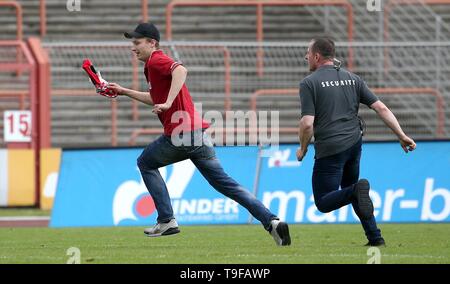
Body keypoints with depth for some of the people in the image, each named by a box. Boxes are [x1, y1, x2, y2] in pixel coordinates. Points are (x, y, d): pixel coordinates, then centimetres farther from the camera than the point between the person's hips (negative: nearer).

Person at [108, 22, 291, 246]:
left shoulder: (156, 61, -5)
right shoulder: (156, 64, 24)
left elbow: (180, 70, -28)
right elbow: (155, 99, 40)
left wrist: (168, 103, -34)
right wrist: (124, 91, 41)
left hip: (179, 135, -9)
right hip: (199, 135, 9)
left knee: (145, 163, 15)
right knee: (225, 184, 6)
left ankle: (167, 221, 8)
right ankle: (271, 221, -7)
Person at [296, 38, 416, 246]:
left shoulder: (309, 83, -6)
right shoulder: (352, 79, 11)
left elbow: (307, 124, -14)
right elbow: (381, 108, 4)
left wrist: (303, 149, 4)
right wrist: (401, 135, 4)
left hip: (330, 149, -6)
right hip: (354, 144, 6)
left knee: (323, 203, 0)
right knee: (348, 189, 25)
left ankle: (356, 190, -29)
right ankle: (375, 238, 14)